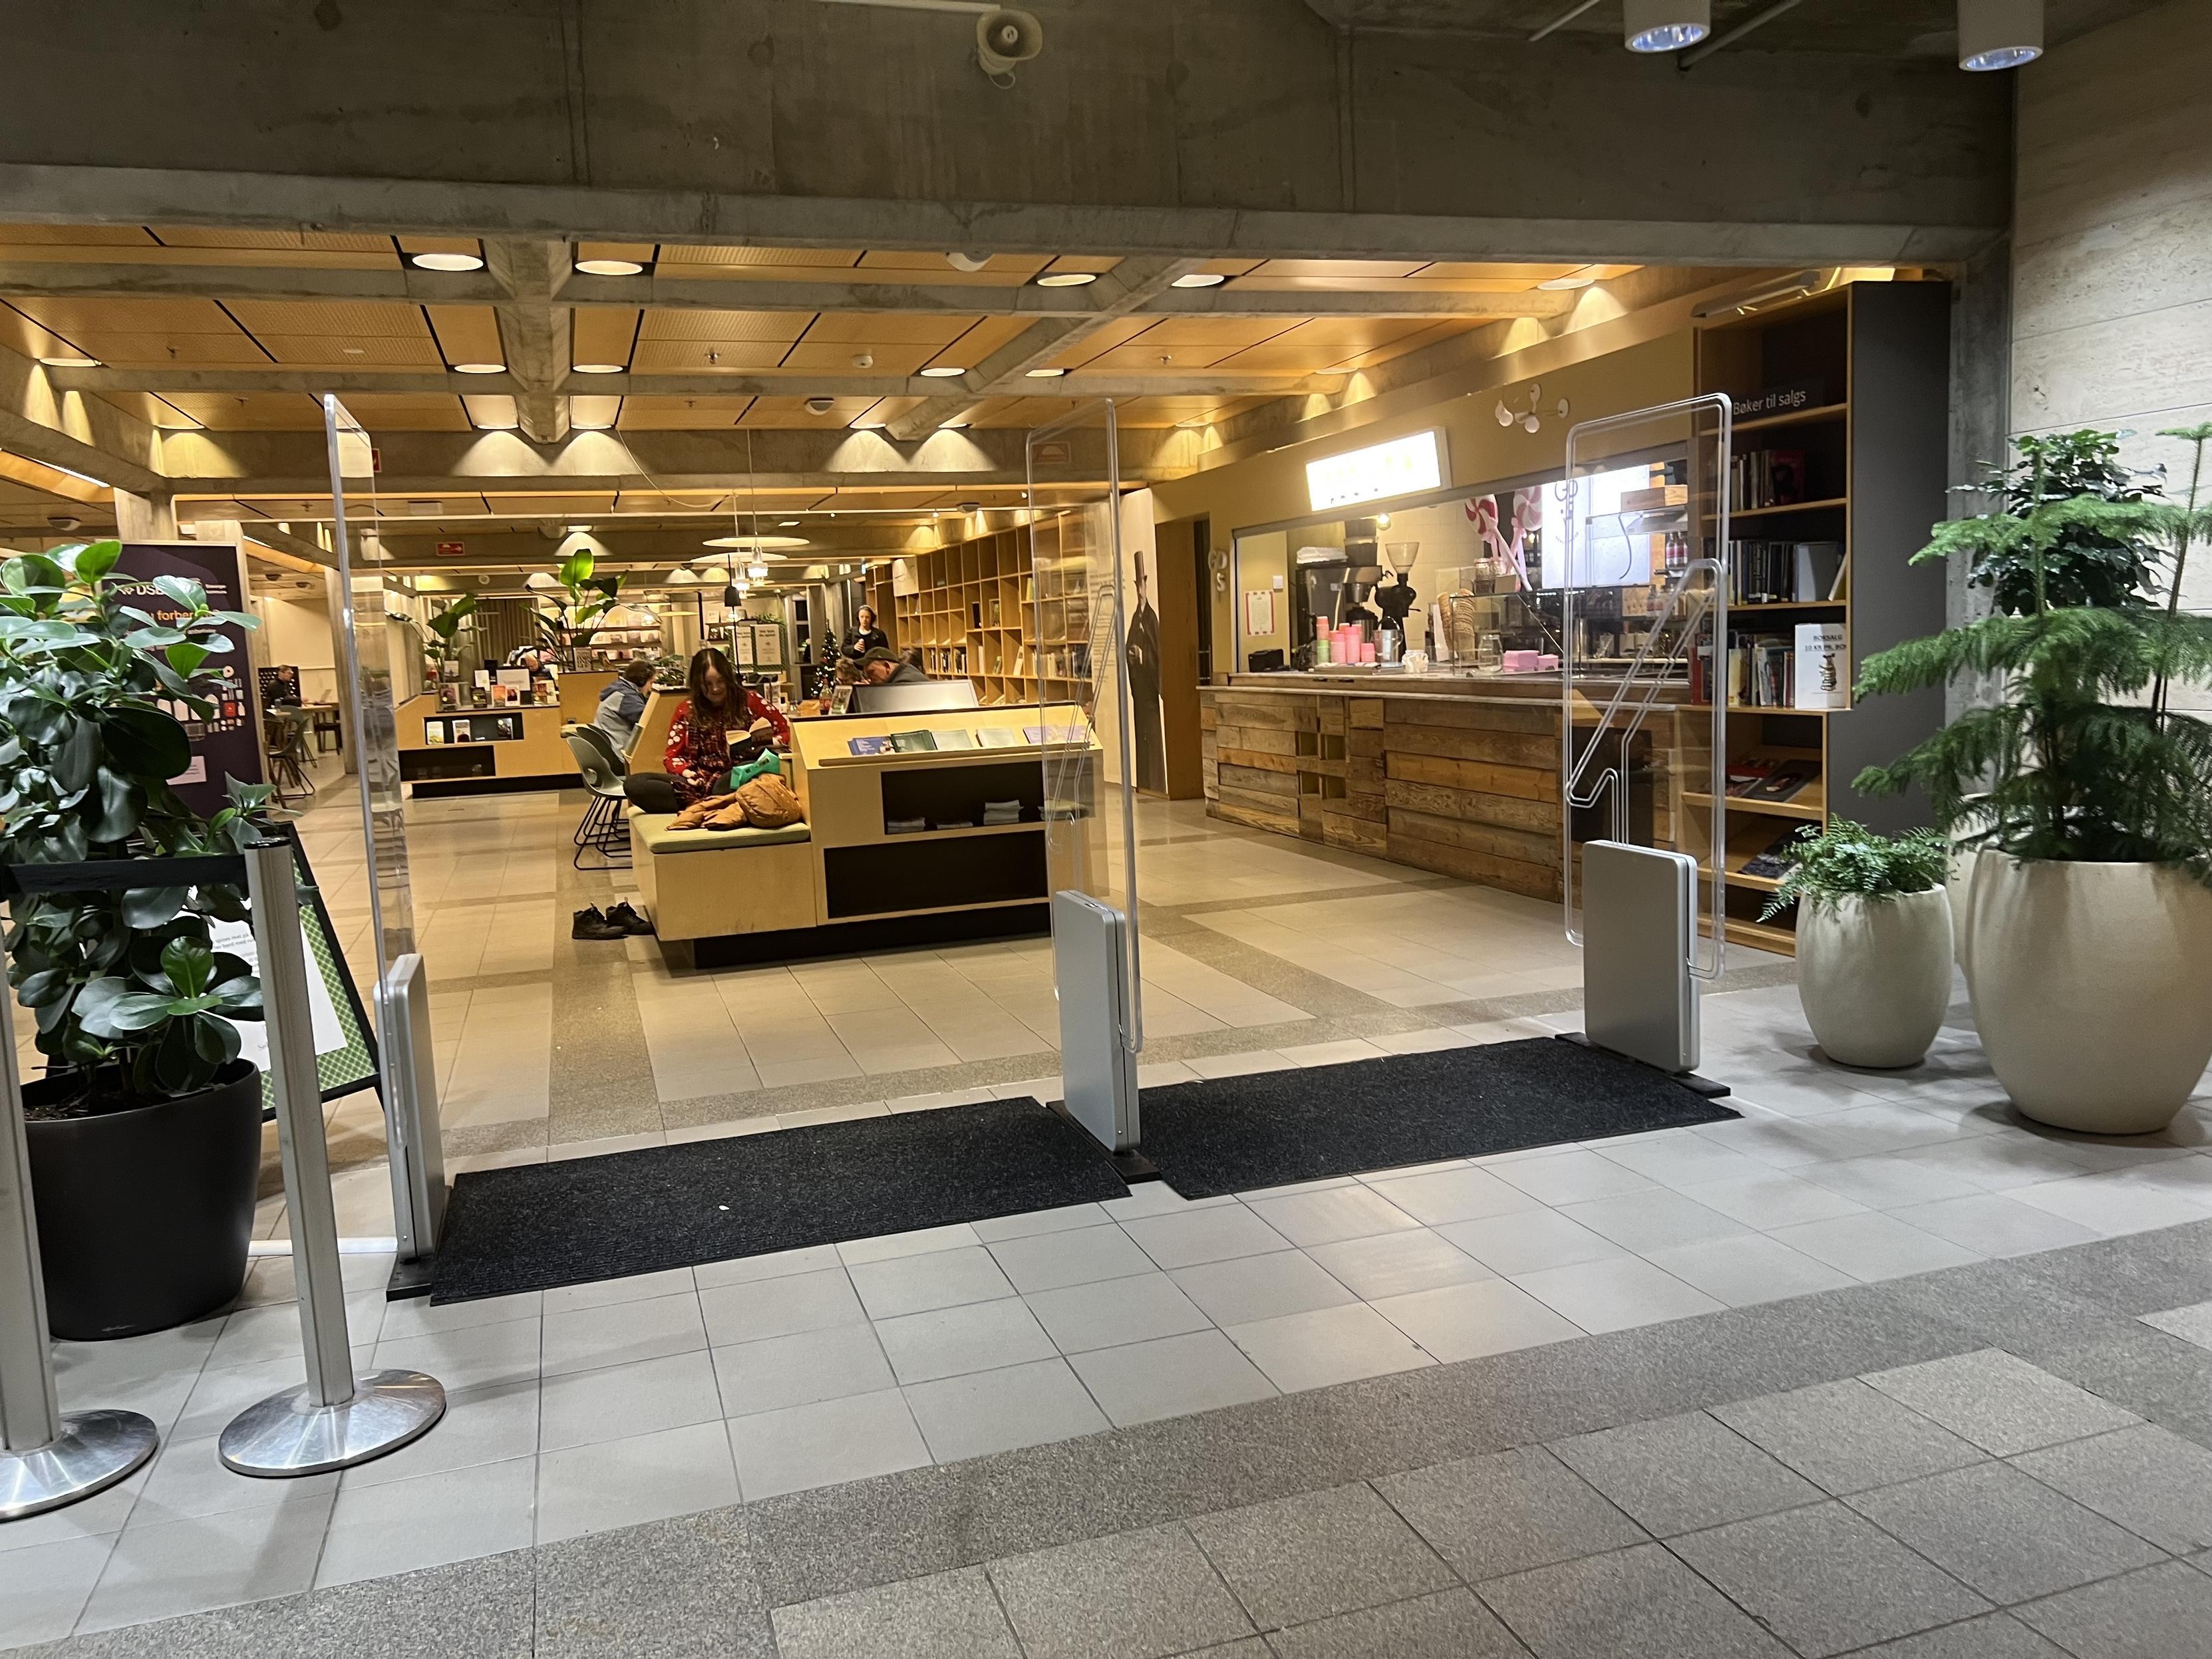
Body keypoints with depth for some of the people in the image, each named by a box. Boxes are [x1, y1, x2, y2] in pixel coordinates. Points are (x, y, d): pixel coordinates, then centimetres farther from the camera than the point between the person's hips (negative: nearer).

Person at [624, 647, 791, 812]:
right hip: (701, 782, 3)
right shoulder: (686, 710, 16)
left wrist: (766, 744, -12)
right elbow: (672, 755, 14)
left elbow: (787, 732, 9)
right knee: (633, 784, -23)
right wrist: (686, 773, -9)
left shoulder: (749, 701, 10)